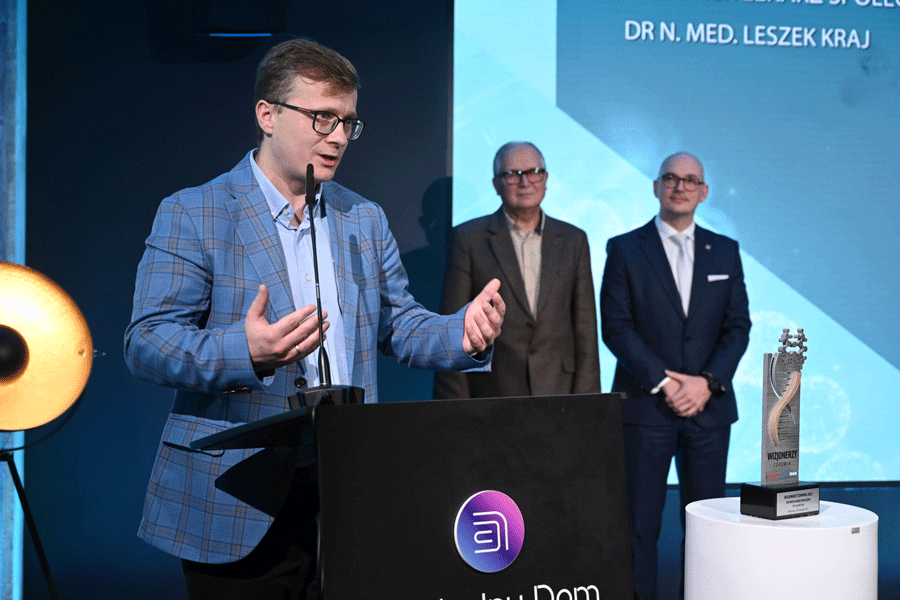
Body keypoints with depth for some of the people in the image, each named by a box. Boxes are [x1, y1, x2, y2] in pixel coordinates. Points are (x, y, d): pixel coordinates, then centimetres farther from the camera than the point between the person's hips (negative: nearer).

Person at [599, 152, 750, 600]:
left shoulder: (725, 251, 12)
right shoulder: (624, 249, 3)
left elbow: (738, 326, 7)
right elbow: (615, 327, -4)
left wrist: (707, 382, -8)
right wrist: (663, 382, -12)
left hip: (709, 407, 3)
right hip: (645, 406, -2)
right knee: (639, 522, 0)